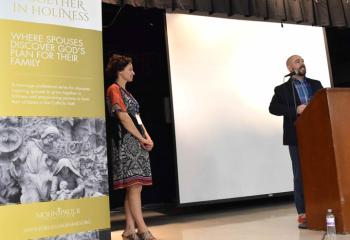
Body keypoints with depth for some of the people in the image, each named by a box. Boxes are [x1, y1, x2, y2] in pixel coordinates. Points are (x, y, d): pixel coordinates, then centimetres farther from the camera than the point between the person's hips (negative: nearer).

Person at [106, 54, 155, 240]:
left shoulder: (125, 92, 23)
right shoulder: (114, 89, -4)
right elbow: (123, 117, -13)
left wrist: (147, 137, 3)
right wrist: (142, 139, -10)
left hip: (137, 142, 9)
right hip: (126, 141, -9)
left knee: (134, 186, 6)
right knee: (134, 185, -10)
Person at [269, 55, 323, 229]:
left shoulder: (316, 84, 18)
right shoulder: (282, 89, 6)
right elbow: (273, 108, -5)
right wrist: (295, 110, -15)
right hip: (297, 137, -3)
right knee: (300, 175, -1)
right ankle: (303, 214, 3)